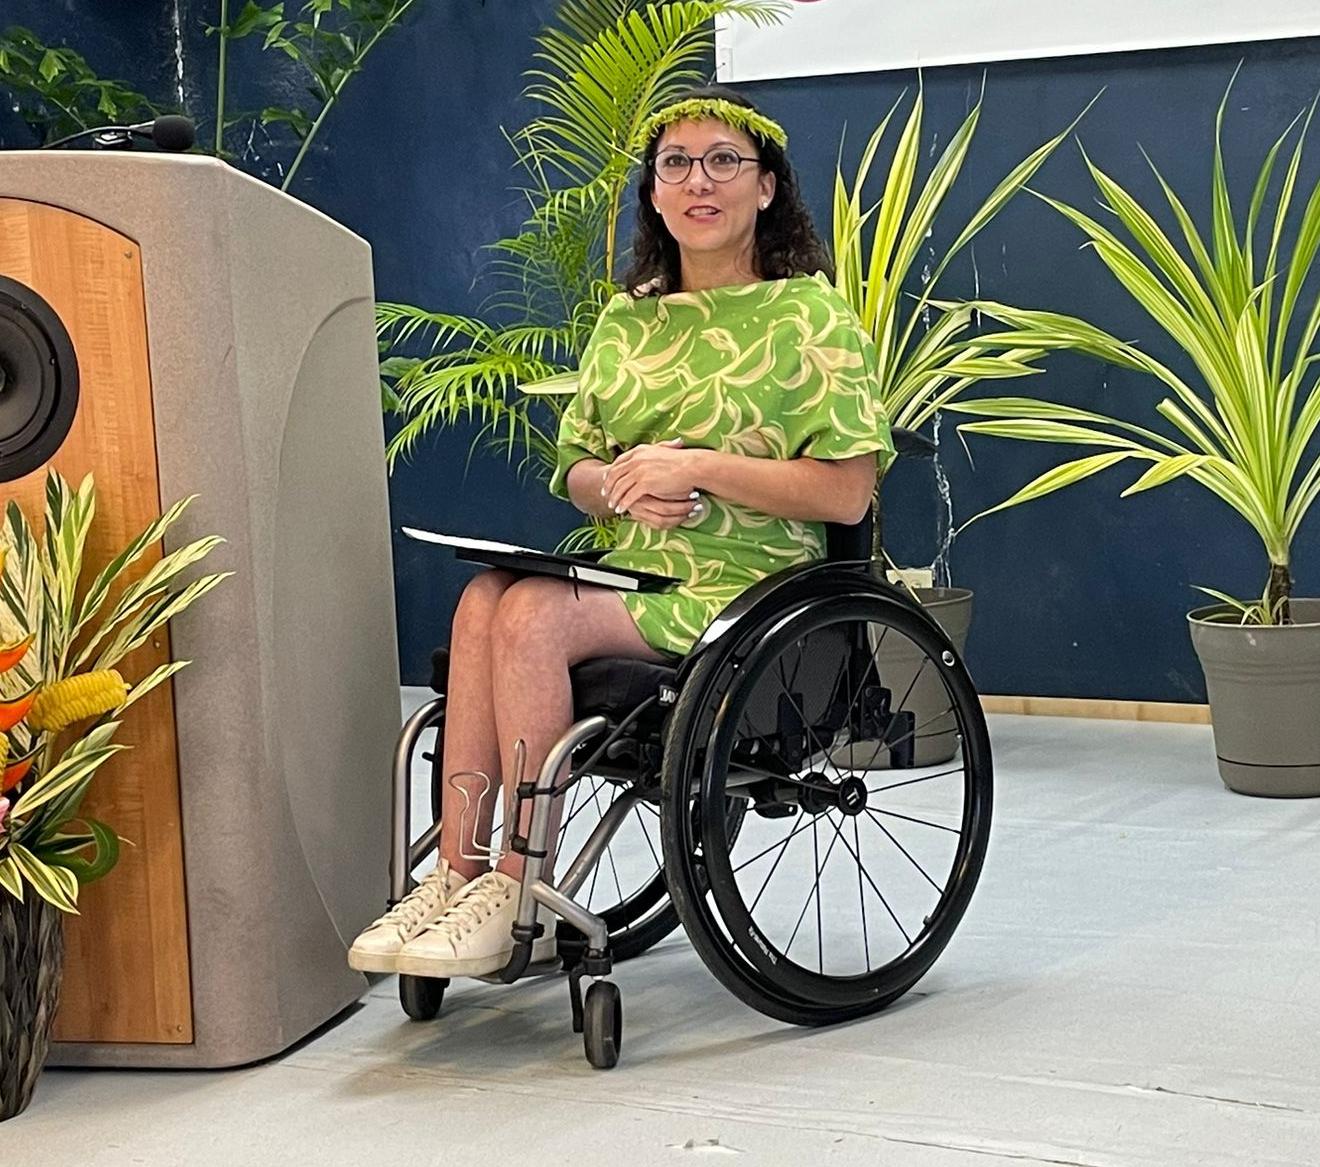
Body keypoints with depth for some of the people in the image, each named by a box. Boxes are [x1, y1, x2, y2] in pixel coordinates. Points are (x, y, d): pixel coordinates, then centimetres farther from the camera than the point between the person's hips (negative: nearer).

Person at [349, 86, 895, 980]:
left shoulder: (810, 315, 0)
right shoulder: (627, 320, 18)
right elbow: (575, 472, 19)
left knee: (533, 613, -28)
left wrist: (701, 468, -15)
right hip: (634, 573, 6)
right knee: (485, 598, -25)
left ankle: (519, 900, -21)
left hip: (745, 588, -6)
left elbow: (847, 492, -8)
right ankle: (458, 876, -26)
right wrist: (623, 486, -5)